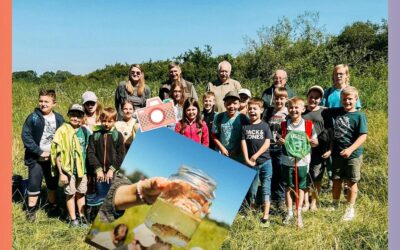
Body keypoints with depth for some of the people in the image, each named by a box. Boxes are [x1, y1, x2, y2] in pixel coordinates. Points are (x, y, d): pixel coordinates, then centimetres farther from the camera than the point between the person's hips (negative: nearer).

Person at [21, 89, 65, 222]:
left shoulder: (59, 119, 0)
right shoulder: (33, 117, -7)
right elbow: (26, 136, -11)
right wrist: (40, 152, -16)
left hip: (53, 158, 3)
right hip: (36, 158, -2)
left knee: (52, 183, 15)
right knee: (34, 184, 2)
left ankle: (53, 206, 34)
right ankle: (31, 210, 17)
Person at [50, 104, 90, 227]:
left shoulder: (85, 131, 5)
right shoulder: (62, 131, -8)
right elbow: (57, 153, -8)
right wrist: (61, 173, -10)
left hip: (82, 168, 4)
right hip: (68, 168, -3)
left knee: (81, 193, 13)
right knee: (70, 194, 6)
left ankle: (82, 216, 27)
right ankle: (73, 219, 20)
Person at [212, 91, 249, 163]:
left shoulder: (243, 118, -8)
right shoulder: (219, 117, -2)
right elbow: (214, 136, 5)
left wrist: (238, 149, -8)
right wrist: (222, 148, -5)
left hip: (239, 156, -1)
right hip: (222, 155, 1)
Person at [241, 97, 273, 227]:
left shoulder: (265, 126, -1)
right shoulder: (245, 127, 2)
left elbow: (267, 143, -6)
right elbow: (243, 143, -1)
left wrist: (256, 155, -14)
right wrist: (247, 159, -10)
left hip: (265, 162, -2)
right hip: (251, 163, 2)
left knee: (266, 189, 0)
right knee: (252, 189, 12)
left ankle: (265, 216, 4)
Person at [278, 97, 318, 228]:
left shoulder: (309, 125, -3)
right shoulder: (284, 125, 0)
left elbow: (315, 142, 3)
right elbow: (279, 140, 7)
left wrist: (312, 142, -19)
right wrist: (280, 141, -16)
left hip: (302, 161, -1)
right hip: (287, 160, 1)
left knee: (300, 187, 9)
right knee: (288, 187, 9)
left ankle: (299, 214, 21)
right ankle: (289, 212, 25)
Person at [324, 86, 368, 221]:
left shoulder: (359, 116, -9)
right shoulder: (335, 113, 1)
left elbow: (363, 136, -15)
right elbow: (331, 132, 10)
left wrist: (350, 149, -23)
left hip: (353, 155, -3)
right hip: (337, 153, 3)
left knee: (351, 182, 8)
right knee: (336, 180, 14)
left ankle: (350, 208, 22)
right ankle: (335, 205, 30)